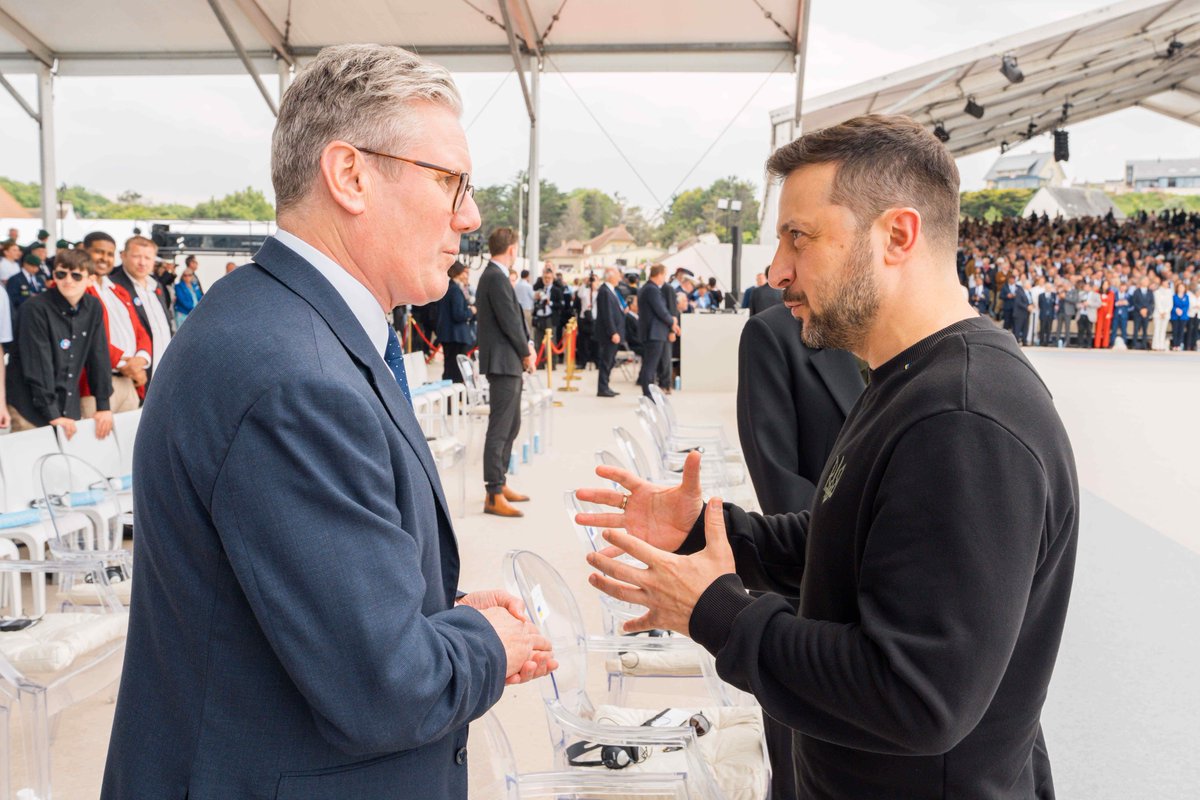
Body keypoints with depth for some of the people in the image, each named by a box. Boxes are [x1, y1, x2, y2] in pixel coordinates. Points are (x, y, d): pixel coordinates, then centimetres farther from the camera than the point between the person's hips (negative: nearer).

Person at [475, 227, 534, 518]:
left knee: (511, 426, 18)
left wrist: (526, 345, 4)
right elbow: (509, 320, -18)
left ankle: (500, 483, 27)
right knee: (499, 429, -7)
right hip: (503, 363, -11)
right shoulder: (497, 277, -16)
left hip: (508, 363, 11)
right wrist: (526, 353, -7)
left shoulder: (493, 275, 15)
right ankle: (494, 496, -4)